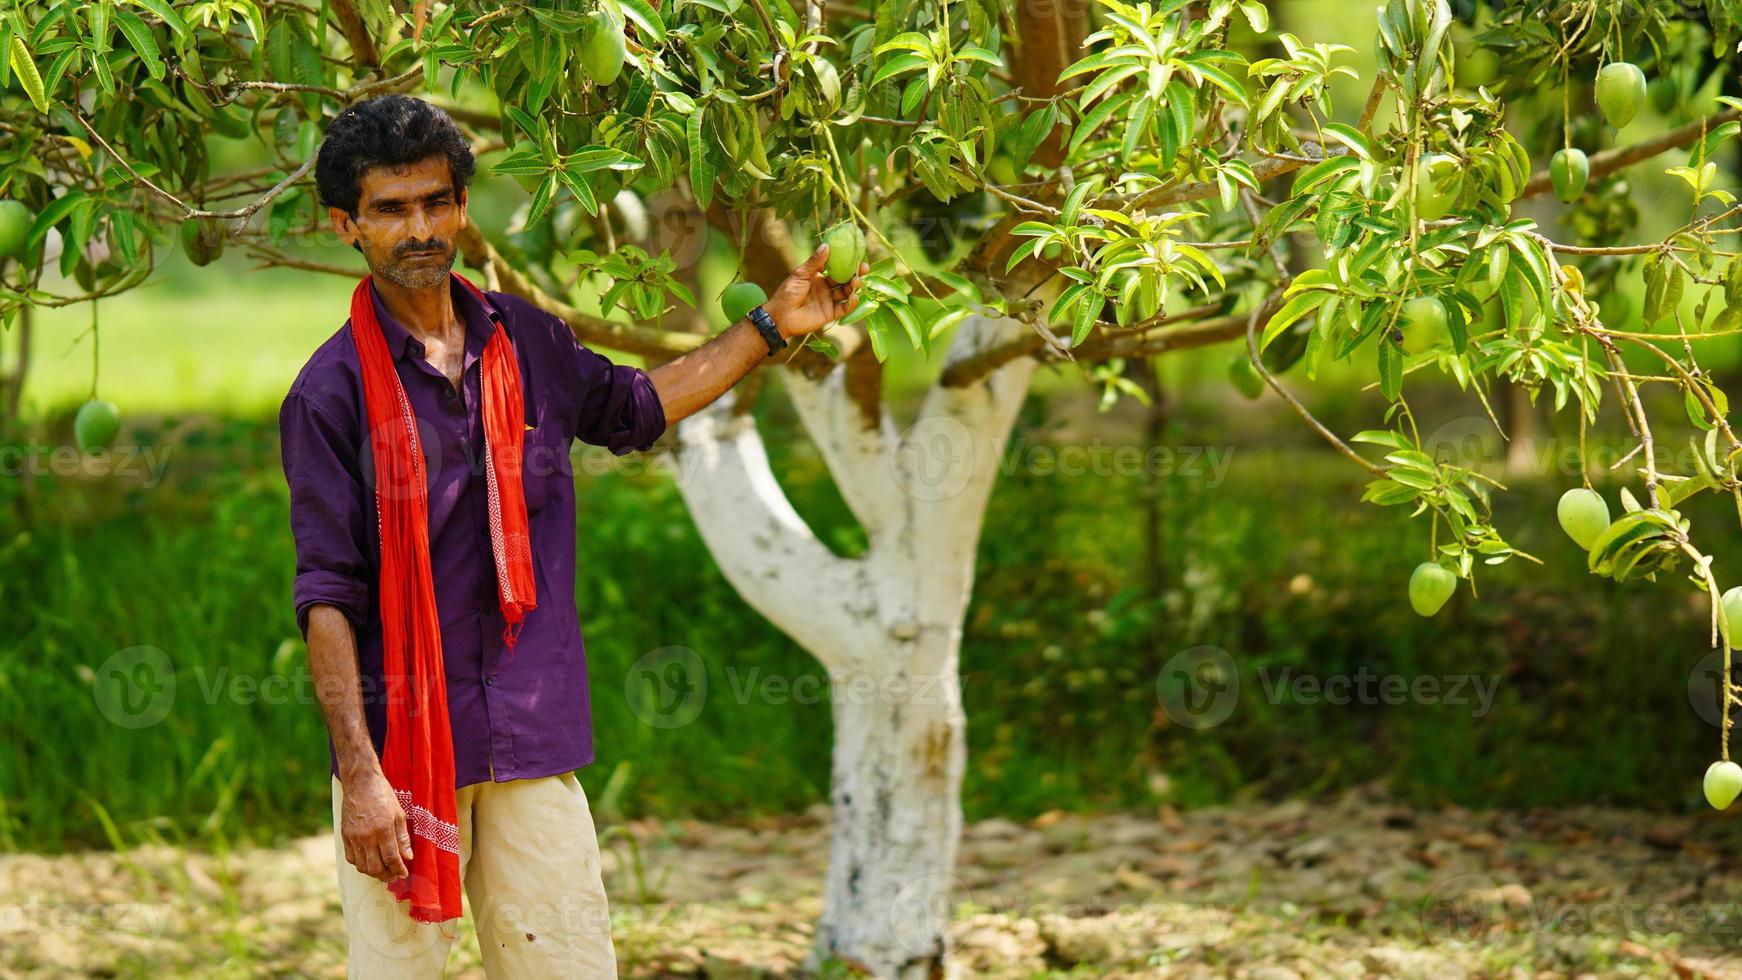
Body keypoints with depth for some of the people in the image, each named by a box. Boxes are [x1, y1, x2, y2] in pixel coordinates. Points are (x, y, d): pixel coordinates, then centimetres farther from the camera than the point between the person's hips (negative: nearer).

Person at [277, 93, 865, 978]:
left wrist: (770, 327, 27)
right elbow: (327, 597, -10)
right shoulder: (331, 393, -7)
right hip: (400, 740, -4)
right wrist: (360, 773, -17)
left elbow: (634, 407, 30)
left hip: (532, 745, 4)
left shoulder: (526, 343, 9)